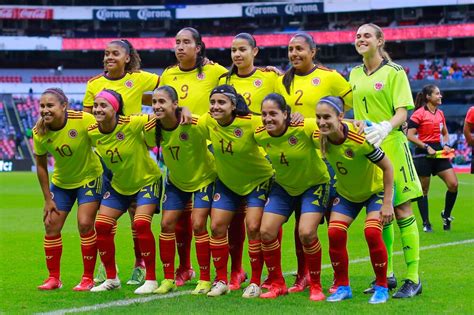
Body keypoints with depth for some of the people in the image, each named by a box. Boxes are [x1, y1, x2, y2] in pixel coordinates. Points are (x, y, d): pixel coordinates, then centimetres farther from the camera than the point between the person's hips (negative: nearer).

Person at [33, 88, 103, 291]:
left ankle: (88, 278, 1)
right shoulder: (39, 133, -18)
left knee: (85, 224, -12)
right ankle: (53, 278, 16)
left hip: (89, 177, -4)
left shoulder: (84, 120, -30)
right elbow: (41, 166, -5)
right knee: (51, 225, 2)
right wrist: (48, 199, -3)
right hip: (61, 182, 4)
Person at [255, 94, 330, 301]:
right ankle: (277, 284, 14)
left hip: (314, 185, -4)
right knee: (266, 231, -6)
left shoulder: (305, 128, -30)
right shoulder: (260, 135, -16)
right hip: (283, 187, 5)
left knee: (307, 233, -20)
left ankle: (315, 286, 2)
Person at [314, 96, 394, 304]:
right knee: (335, 233, -11)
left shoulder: (360, 139, -36)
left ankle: (381, 287, -3)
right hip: (346, 193, 5)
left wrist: (387, 203, -22)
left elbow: (387, 167, -25)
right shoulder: (318, 138, -21)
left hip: (375, 190, -5)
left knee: (372, 232, -21)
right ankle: (342, 287, 7)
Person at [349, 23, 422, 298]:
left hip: (391, 145, -5)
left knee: (402, 210, -6)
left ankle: (413, 279, -3)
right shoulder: (355, 74, 12)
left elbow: (402, 112, -12)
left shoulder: (395, 72, -4)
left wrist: (385, 128, -30)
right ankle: (386, 275, 17)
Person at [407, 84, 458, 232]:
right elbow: (410, 135, -13)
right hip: (423, 154, -6)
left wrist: (446, 145, 3)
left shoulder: (440, 113, 12)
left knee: (453, 184, -5)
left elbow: (445, 133, 23)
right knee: (423, 190, 2)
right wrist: (427, 147, -17)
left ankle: (446, 214, 15)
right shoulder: (419, 113, -9)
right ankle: (426, 224, 10)